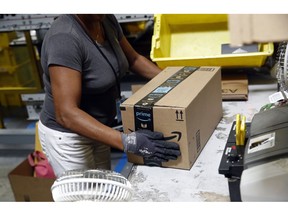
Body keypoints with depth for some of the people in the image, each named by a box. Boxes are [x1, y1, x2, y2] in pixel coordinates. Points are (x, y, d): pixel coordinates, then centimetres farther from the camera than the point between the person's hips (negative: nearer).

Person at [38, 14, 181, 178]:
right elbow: (66, 114, -34)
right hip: (68, 136, -7)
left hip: (97, 128, 7)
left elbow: (134, 59, 11)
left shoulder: (107, 20, -6)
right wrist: (127, 142, -40)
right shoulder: (64, 38, -29)